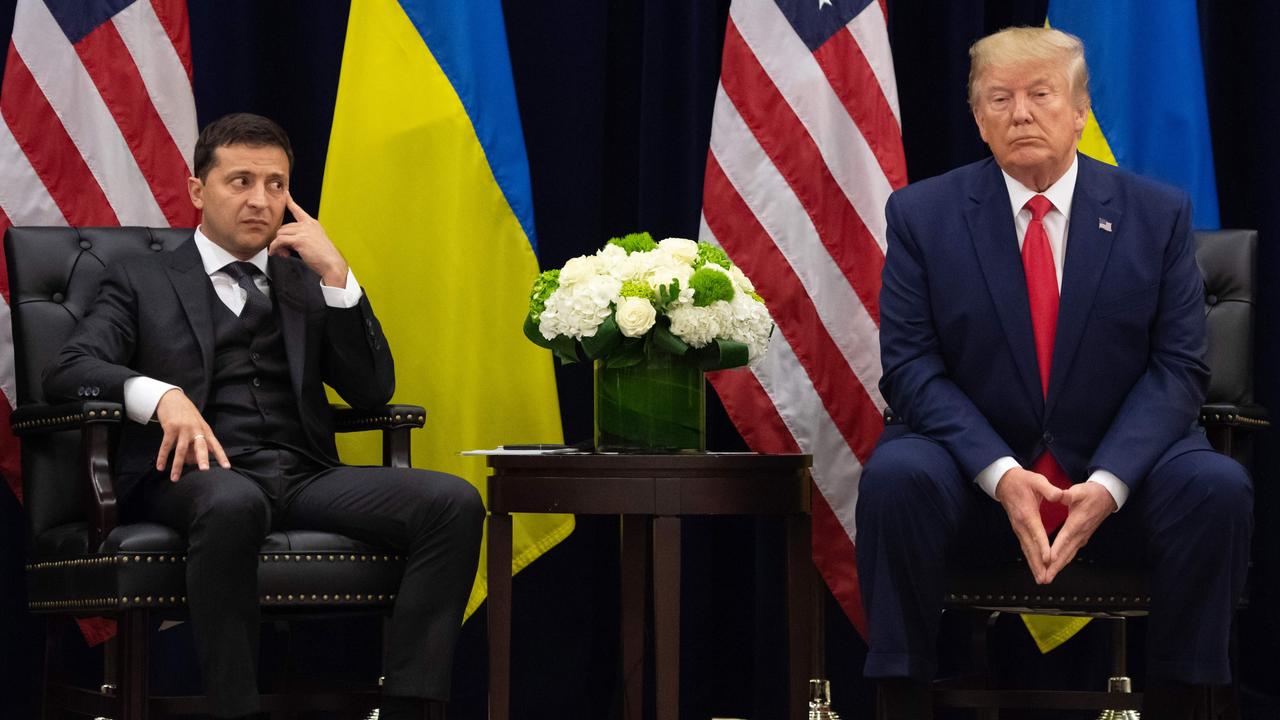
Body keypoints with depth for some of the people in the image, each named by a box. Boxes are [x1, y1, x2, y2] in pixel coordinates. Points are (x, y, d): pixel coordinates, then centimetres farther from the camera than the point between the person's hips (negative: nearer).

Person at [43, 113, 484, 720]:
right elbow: (69, 371, 0)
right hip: (201, 475, -4)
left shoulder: (305, 280, 26)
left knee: (454, 501, -23)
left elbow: (372, 392, 14)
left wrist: (334, 275, 5)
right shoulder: (141, 281, 17)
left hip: (306, 476, 4)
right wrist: (162, 395, -20)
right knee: (232, 502, -41)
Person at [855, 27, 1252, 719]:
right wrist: (1001, 474, -20)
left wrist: (1108, 483, -18)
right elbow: (910, 364, -4)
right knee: (894, 477, -32)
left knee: (1217, 487, -28)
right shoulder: (923, 214, 2)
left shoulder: (1158, 214, 4)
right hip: (974, 472, -1)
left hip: (1119, 481, 1)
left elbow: (1178, 368, -1)